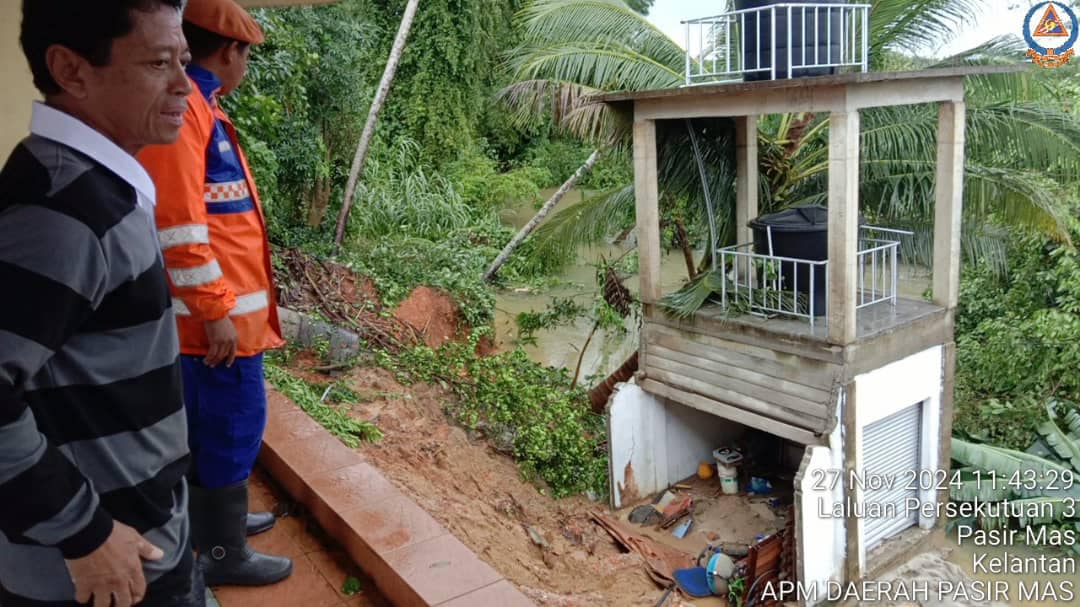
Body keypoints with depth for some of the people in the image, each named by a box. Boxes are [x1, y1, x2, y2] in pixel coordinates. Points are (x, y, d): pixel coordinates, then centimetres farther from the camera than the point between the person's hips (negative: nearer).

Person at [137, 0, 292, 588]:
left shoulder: (198, 105, 14)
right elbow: (178, 224, -23)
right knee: (235, 425, 1)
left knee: (211, 422, 20)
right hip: (218, 309, -10)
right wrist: (217, 311, -21)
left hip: (224, 303, 10)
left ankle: (215, 519, 37)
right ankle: (224, 554, 16)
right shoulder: (181, 107, -17)